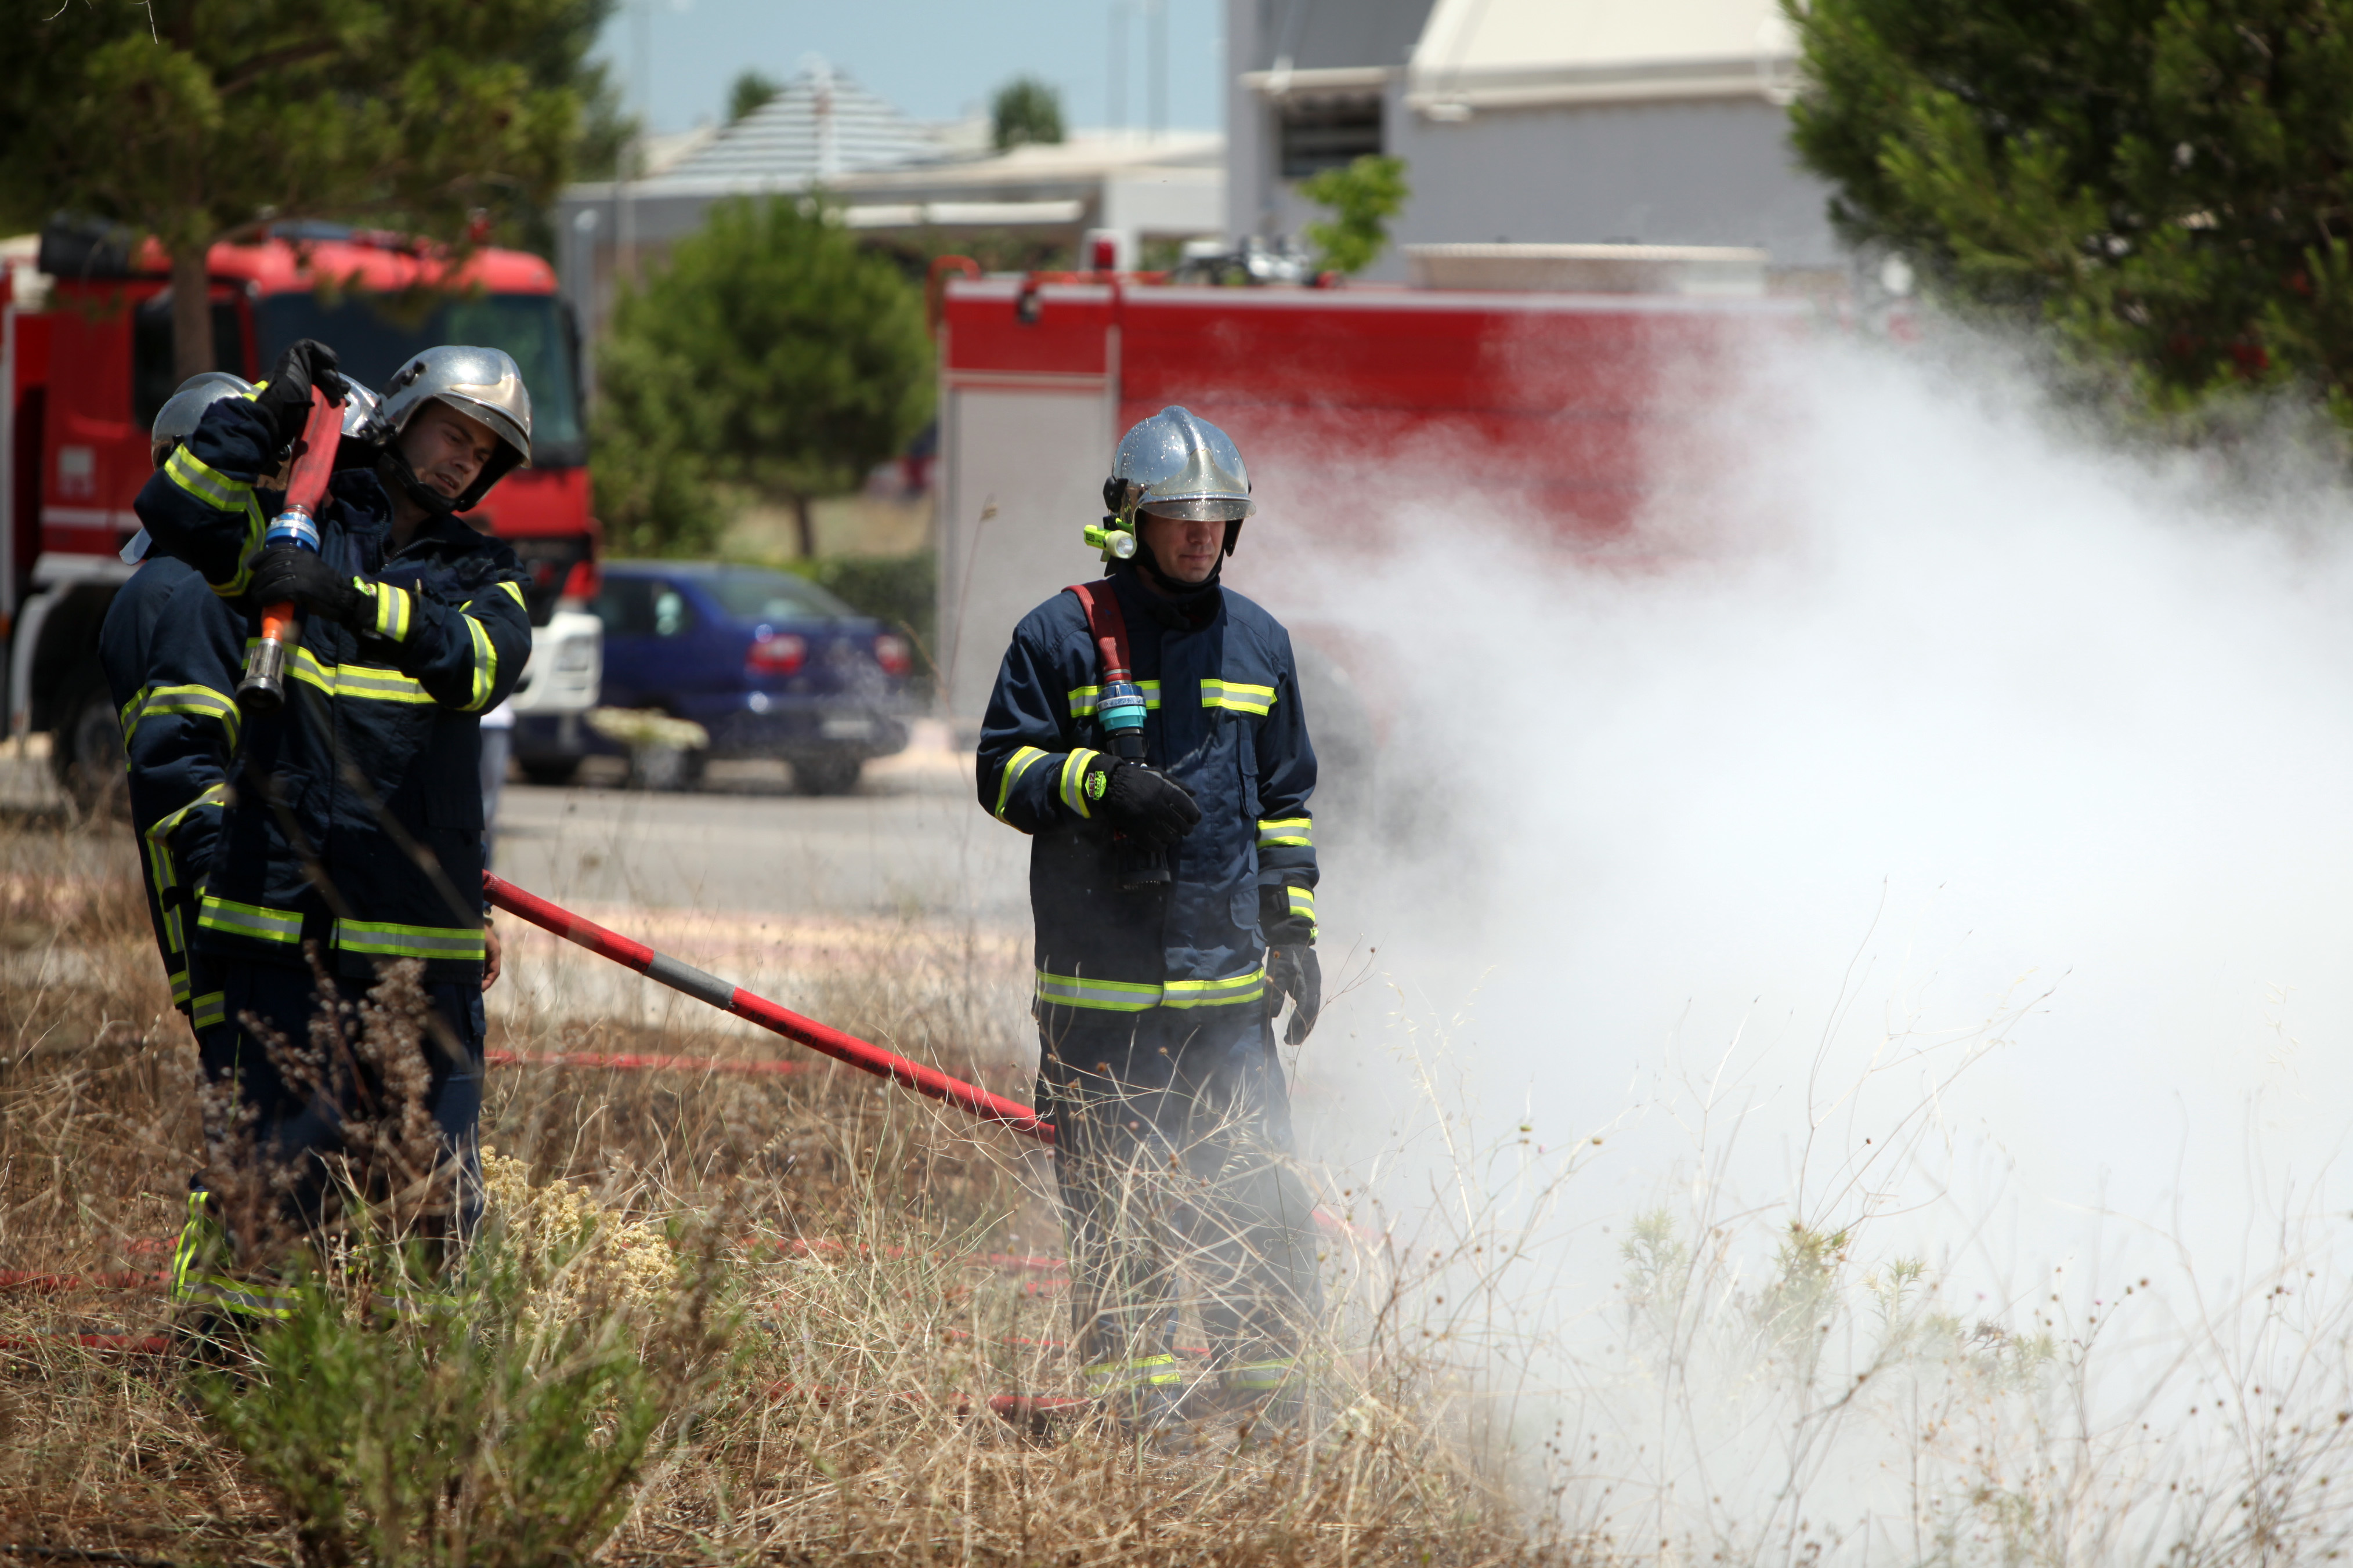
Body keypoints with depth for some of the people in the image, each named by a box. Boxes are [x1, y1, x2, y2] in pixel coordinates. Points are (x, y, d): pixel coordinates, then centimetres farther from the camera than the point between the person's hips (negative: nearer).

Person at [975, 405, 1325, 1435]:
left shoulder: (1258, 644, 14)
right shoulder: (1065, 635, 0)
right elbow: (1004, 770, -1)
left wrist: (1292, 929, 14)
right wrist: (1101, 784, -18)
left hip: (1227, 970, 3)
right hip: (1101, 973, -3)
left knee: (1258, 1193, 0)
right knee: (1115, 1195, 0)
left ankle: (1263, 1382, 8)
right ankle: (1130, 1386, 7)